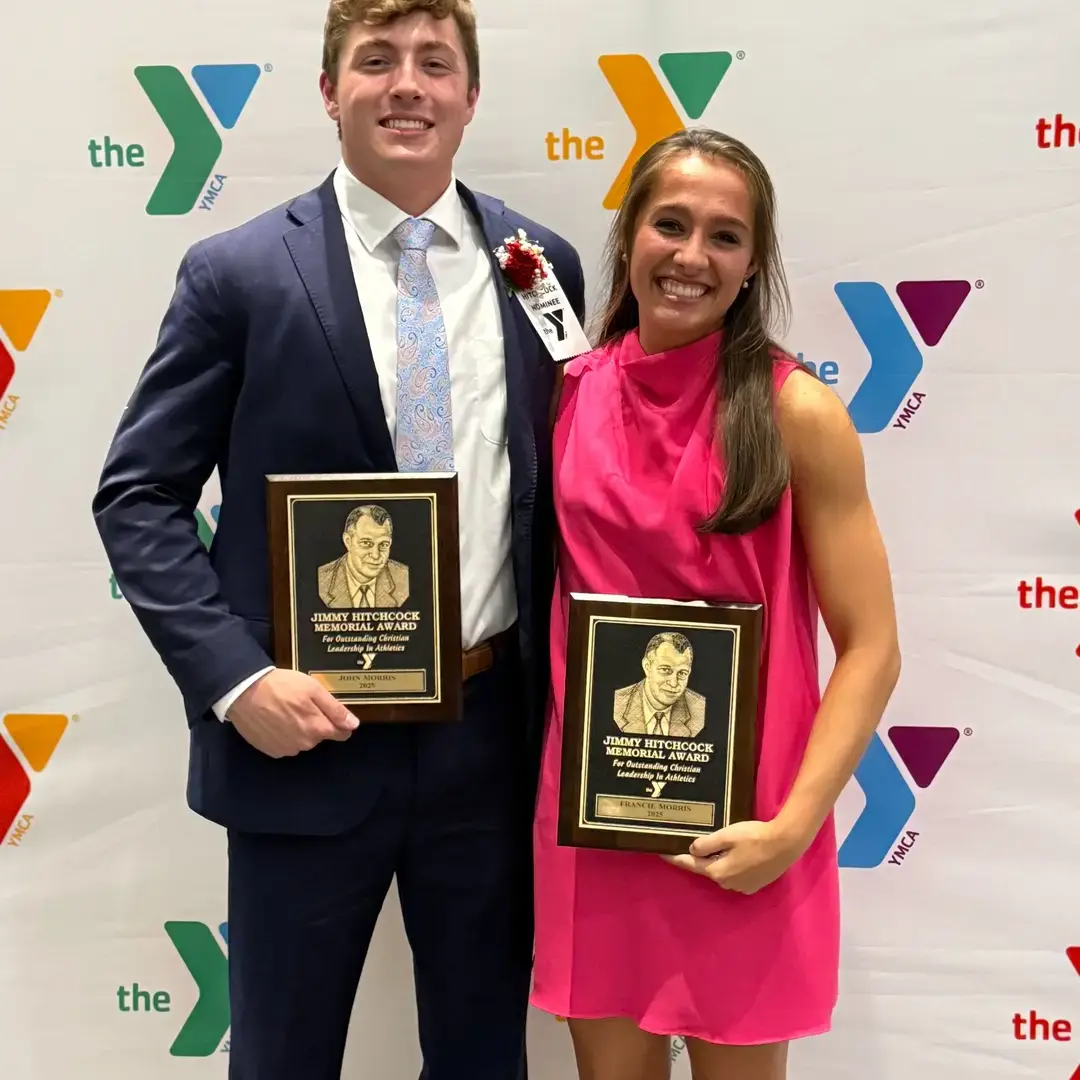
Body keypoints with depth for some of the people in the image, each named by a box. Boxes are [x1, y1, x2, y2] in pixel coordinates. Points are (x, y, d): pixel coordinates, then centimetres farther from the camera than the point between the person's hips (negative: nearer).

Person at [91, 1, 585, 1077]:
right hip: (306, 737, -2)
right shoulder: (238, 273, -6)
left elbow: (555, 482, 10)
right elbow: (137, 496, -4)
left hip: (490, 734, 3)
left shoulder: (542, 263, 3)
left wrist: (559, 690, 3)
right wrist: (234, 678, -15)